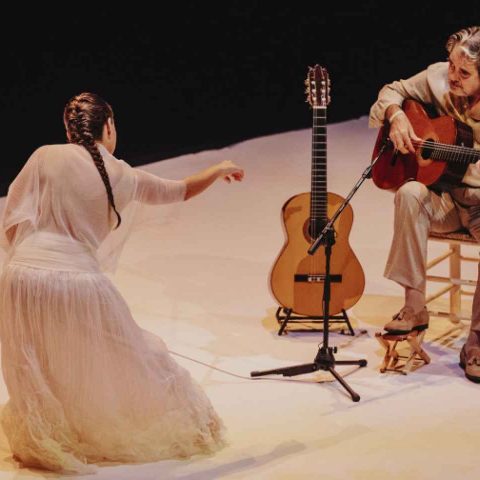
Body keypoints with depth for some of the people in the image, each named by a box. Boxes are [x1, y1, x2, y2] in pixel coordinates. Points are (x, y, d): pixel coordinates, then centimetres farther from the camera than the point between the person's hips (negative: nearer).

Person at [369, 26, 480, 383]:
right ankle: (414, 308, -23)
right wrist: (397, 116, -10)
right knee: (410, 194, -32)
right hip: (445, 197, 3)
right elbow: (393, 91, 13)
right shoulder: (437, 78, -4)